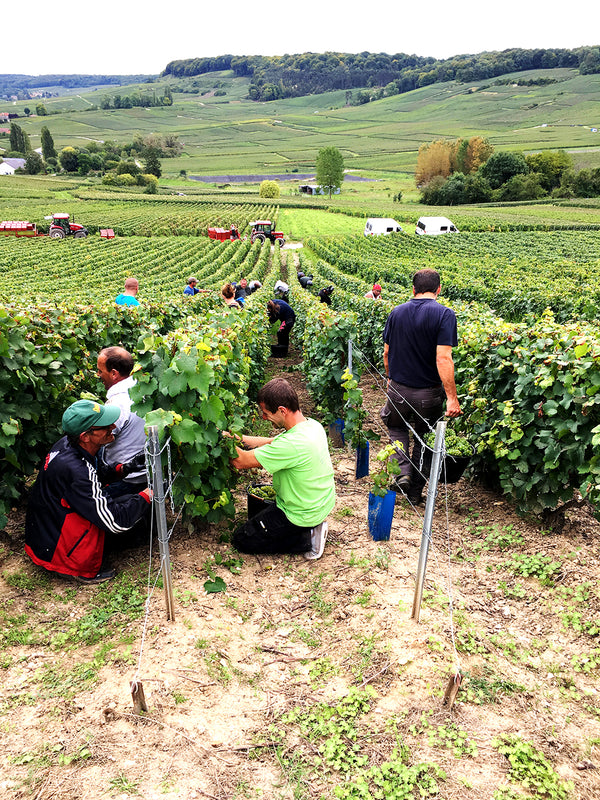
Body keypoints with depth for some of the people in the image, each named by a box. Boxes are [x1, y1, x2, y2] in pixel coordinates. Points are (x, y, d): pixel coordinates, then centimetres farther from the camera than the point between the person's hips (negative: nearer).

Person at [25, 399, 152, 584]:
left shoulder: (67, 444, -7)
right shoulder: (74, 470, -33)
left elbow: (98, 472, 16)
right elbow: (116, 523, -30)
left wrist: (120, 469, -2)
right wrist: (146, 496, -15)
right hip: (49, 551, -9)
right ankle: (85, 571, -3)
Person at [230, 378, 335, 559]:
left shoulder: (292, 445, -35)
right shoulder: (312, 425, -8)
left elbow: (241, 461, -25)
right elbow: (272, 442, 6)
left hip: (302, 515, -9)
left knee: (242, 540, 7)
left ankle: (307, 538, 1)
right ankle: (312, 528, 14)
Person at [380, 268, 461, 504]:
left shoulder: (396, 312, -1)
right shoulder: (444, 314, -14)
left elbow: (387, 353, 6)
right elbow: (443, 358, -22)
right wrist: (452, 398, -21)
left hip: (398, 389, 2)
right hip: (428, 392, -2)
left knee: (396, 428, 26)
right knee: (423, 440, 16)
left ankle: (402, 471, 5)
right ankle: (415, 492, 26)